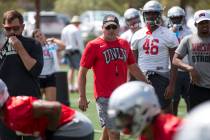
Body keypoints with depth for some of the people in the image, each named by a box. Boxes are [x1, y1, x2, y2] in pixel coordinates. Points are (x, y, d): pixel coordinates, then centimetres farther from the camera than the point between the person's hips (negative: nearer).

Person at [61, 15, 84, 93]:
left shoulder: (64, 29, 13)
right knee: (79, 68, -5)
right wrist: (82, 53, -6)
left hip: (67, 51, 7)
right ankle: (77, 85, -16)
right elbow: (80, 42, -11)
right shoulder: (76, 30, -9)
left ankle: (71, 86, 9)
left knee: (71, 68, 13)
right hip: (75, 51, -7)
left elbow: (63, 42, 15)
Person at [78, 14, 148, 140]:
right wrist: (82, 97, -9)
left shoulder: (124, 44, 12)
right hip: (104, 96, -6)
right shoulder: (94, 46, -5)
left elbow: (133, 68, 21)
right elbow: (82, 73, -4)